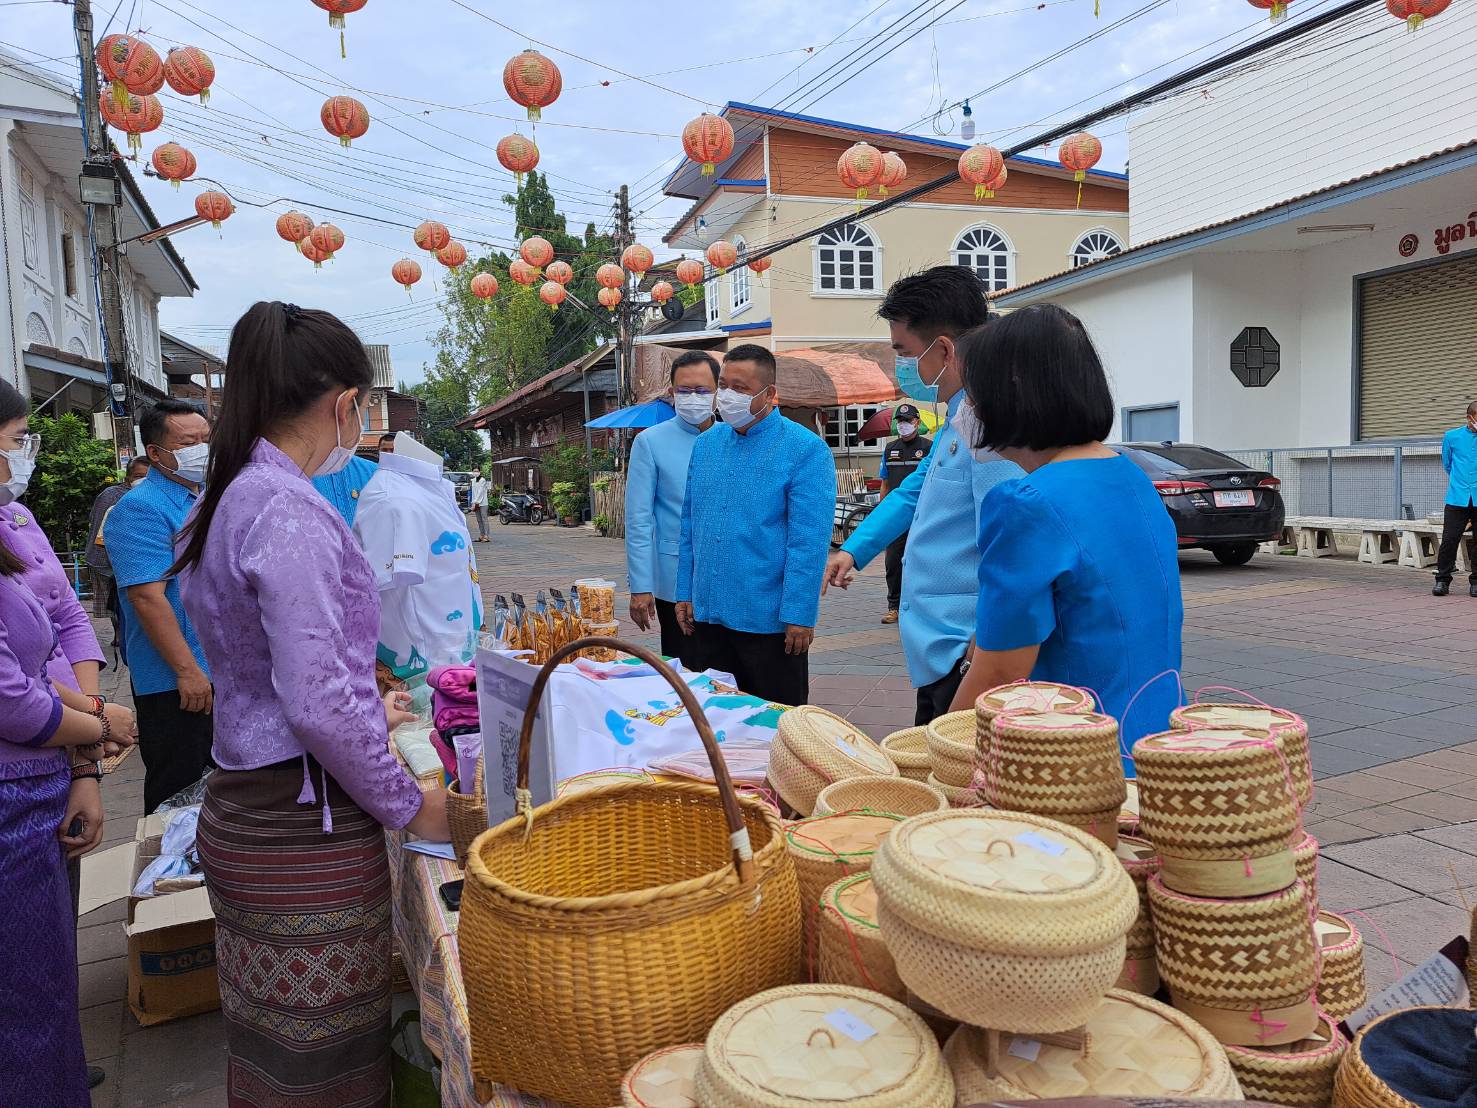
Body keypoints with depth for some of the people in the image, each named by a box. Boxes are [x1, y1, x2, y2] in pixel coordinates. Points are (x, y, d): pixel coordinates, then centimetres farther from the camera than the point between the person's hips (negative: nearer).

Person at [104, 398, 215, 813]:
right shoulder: (142, 508, -15)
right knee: (177, 792, 4)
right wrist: (188, 670, -23)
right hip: (176, 682, -8)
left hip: (221, 670, 9)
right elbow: (147, 596, -23)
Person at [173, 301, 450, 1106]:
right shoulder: (288, 513, -20)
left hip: (247, 811, 9)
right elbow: (319, 703, -24)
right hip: (305, 829, -9)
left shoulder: (225, 499, 10)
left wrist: (364, 717, 30)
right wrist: (413, 808, -11)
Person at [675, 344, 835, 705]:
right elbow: (689, 523, 12)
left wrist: (799, 615, -18)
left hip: (770, 619, -5)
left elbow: (810, 540, -15)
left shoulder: (805, 449, -10)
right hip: (709, 614, 5)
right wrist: (685, 593, 9)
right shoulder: (706, 444, 8)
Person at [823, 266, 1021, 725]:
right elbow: (915, 490, 30)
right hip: (938, 652, 10)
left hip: (963, 655, -10)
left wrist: (977, 666, -24)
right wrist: (853, 550, 24)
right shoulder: (956, 420, 14)